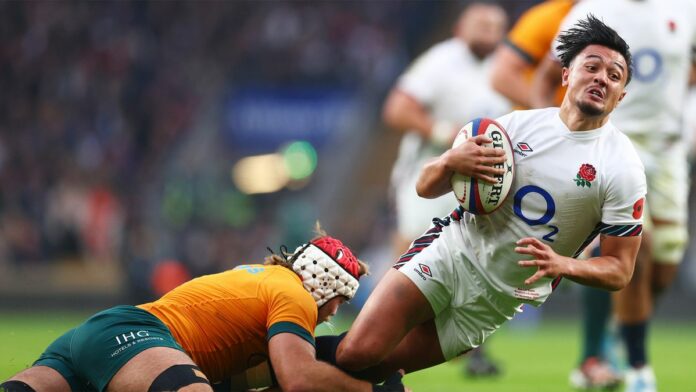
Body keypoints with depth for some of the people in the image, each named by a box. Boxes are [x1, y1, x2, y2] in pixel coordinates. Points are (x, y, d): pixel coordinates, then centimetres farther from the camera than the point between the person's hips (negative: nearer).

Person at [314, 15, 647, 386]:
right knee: (357, 350, -18)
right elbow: (426, 187, 5)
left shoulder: (622, 167, -10)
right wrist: (450, 161, -20)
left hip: (498, 299, -1)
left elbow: (619, 270, -7)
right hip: (450, 250, 1)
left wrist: (563, 265, -27)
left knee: (375, 365, -6)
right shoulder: (518, 124, 0)